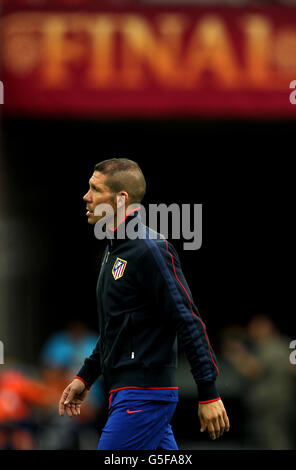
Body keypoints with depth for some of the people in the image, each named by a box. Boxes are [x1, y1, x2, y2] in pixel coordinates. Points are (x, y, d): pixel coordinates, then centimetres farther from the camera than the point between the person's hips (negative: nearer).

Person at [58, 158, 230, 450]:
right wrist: (85, 377, 24)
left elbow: (189, 322, -18)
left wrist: (208, 394, -20)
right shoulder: (115, 249, 16)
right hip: (126, 393, 10)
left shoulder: (149, 249, -15)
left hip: (144, 395, -10)